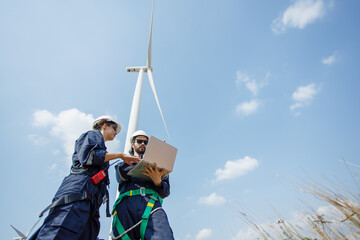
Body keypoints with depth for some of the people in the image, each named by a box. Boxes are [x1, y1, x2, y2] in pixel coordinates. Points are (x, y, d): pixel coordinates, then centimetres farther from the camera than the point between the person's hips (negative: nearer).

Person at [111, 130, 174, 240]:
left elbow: (165, 192, 18)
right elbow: (122, 175, 5)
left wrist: (158, 181, -7)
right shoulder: (123, 163, 31)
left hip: (151, 202, -1)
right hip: (127, 203, 1)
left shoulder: (156, 165, 31)